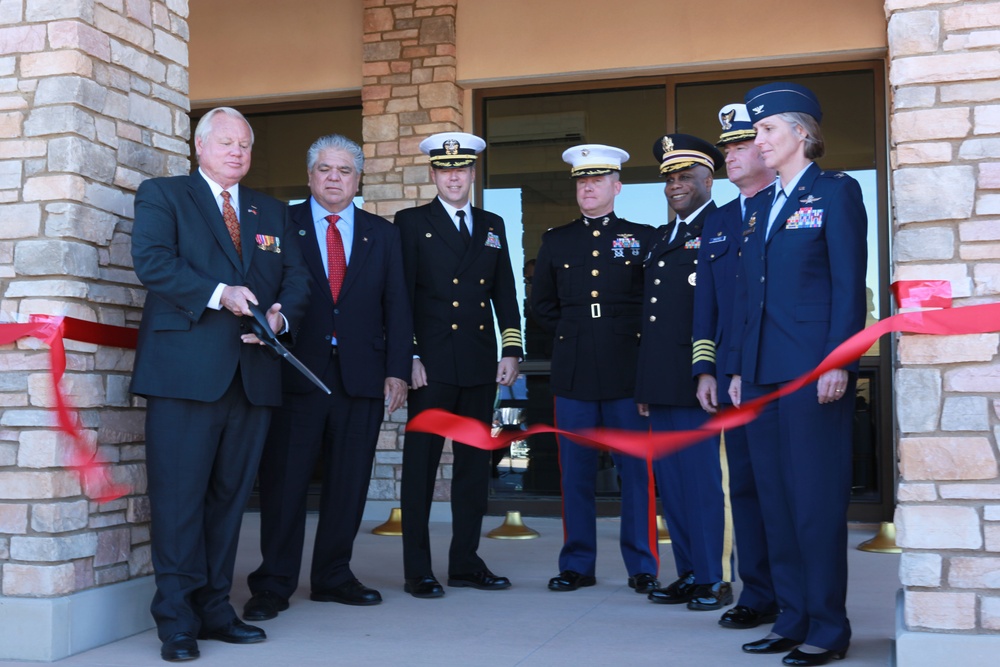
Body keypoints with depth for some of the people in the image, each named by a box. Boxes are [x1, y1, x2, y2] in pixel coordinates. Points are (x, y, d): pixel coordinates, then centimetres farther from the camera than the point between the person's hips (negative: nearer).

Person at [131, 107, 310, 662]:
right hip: (186, 371, -5)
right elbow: (152, 262, -8)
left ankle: (215, 607, 16)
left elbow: (297, 277, 14)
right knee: (179, 494, -5)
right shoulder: (161, 195, 8)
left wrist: (281, 313, -7)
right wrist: (219, 294, -17)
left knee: (231, 493, 8)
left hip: (254, 376, 5)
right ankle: (177, 620, 1)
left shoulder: (273, 212, 22)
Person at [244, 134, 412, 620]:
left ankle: (333, 577, 21)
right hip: (296, 374, -2)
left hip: (362, 376, 3)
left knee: (349, 484, 8)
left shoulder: (383, 234, 14)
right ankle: (274, 584, 9)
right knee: (284, 480, 0)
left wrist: (398, 370, 1)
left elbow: (396, 306, 9)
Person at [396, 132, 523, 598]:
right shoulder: (411, 223, 3)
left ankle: (466, 563, 18)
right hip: (432, 366, -4)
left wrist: (511, 350, 6)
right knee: (421, 465, -1)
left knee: (474, 464, 8)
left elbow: (505, 293, 15)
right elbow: (401, 295, -3)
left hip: (481, 367, 4)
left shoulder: (492, 226, 16)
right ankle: (417, 570, 7)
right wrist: (409, 357, -10)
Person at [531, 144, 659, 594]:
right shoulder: (555, 241, 12)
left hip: (628, 372, -2)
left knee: (637, 471, 1)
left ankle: (643, 566, 10)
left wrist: (636, 337, 3)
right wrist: (570, 335, 9)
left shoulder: (642, 237, 7)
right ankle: (577, 565, 14)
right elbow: (541, 304, 19)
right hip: (573, 372, 2)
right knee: (575, 473, 5)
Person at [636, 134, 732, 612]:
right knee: (670, 481, 11)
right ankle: (689, 574, 20)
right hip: (661, 384, 8)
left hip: (699, 382, -8)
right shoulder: (661, 239, 21)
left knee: (705, 479, -3)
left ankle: (716, 580, 7)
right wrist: (645, 385, 17)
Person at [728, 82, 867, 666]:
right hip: (764, 373, 7)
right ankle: (793, 617, 19)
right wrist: (738, 369, 12)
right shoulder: (762, 209, 19)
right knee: (776, 497, 10)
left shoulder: (835, 192, -1)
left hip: (813, 372, -7)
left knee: (817, 497, -3)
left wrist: (838, 362, -16)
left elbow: (850, 284, -9)